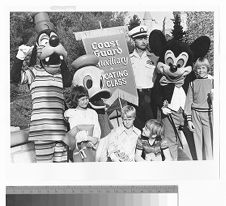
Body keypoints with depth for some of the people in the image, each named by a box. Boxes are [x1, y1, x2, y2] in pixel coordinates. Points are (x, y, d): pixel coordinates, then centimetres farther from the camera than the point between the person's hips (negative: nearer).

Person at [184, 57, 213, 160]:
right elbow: (189, 101, 7)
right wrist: (189, 119, 4)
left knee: (208, 140, -3)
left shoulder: (212, 81, 2)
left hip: (208, 114, -2)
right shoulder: (193, 83, 6)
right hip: (196, 114, 2)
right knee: (198, 140, 6)